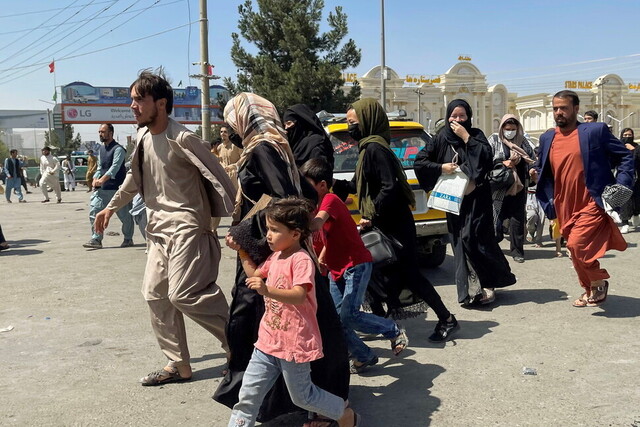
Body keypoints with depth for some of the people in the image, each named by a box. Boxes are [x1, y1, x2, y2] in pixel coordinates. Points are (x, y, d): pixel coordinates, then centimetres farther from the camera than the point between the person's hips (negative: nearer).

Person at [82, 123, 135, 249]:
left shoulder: (118, 149, -10)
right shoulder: (101, 149, 15)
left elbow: (115, 167, -21)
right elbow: (100, 167, 20)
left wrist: (102, 180, -33)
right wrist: (95, 179, 0)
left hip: (117, 188, -7)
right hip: (102, 189, 7)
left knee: (124, 215, 4)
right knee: (94, 212, -5)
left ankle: (128, 239, 20)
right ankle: (96, 239, -1)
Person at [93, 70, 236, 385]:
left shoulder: (181, 139, -16)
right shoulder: (143, 137, 9)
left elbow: (217, 176, -18)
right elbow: (135, 177, 25)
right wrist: (112, 207, 28)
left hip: (186, 225, -9)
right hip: (159, 226, 9)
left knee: (183, 293, -17)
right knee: (155, 292, 9)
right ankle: (178, 365, 19)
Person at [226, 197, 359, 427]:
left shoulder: (301, 260, -19)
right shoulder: (275, 256, 9)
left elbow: (299, 296, -32)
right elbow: (255, 275, 26)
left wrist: (267, 290, -46)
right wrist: (241, 251, 17)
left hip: (294, 343, -8)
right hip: (268, 340, 8)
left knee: (302, 396, 11)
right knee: (248, 393, 6)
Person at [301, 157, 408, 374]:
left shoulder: (330, 200, -18)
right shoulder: (319, 204, 11)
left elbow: (315, 225, -38)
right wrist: (321, 259, 10)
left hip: (356, 265, -9)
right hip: (336, 269, 9)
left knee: (348, 316, -17)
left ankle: (394, 331, 5)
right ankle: (364, 356, 20)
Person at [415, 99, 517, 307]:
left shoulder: (476, 135, 4)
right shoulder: (442, 138, 7)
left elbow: (487, 157, -14)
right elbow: (419, 161, 6)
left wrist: (466, 137, -14)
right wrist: (441, 167, -7)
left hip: (477, 198, -2)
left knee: (474, 237, -12)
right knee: (460, 242, 0)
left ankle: (486, 285, 0)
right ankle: (469, 289, 4)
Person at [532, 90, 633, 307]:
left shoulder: (596, 131, -5)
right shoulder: (547, 138, 9)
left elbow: (625, 157, -1)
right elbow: (542, 168, 20)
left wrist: (621, 188, -11)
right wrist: (535, 173, -3)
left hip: (592, 204, -6)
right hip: (565, 207, 6)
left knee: (577, 245, -20)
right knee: (576, 251, 13)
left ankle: (598, 282, 5)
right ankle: (590, 290, 34)